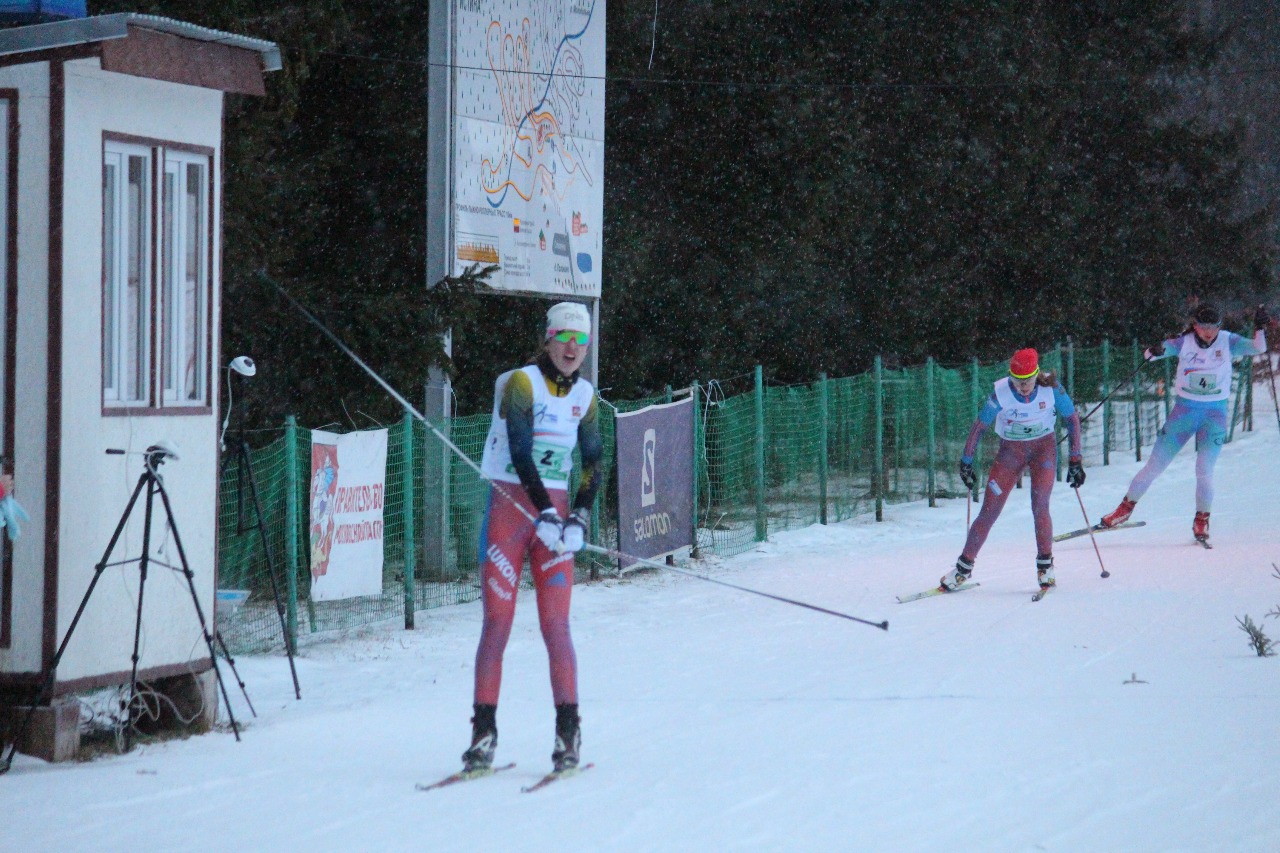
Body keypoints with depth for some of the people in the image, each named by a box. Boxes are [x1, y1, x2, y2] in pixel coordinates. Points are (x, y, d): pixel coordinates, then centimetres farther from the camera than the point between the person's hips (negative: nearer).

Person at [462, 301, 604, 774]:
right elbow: (521, 455, -16)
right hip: (510, 507, -3)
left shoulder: (584, 395, 9)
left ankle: (568, 730, -1)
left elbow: (594, 464, 12)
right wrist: (545, 514, -24)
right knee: (497, 621, -6)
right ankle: (484, 732, -3)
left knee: (555, 625, -4)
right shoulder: (522, 382, -7)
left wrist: (578, 519, -2)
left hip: (555, 513, 3)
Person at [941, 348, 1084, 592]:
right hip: (1011, 451, 0)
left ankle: (1045, 565, -1)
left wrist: (1075, 460, -9)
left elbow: (1072, 418, -7)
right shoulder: (1001, 393, -21)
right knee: (989, 512, -3)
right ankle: (964, 567, 10)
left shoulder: (1051, 389, -20)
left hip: (1044, 447, 0)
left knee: (1039, 507, -19)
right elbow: (979, 426, -9)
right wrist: (966, 463, -5)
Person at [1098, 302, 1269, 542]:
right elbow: (1149, 354, -12)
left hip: (1215, 414, -1)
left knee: (1204, 472, -12)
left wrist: (1260, 328, -30)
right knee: (1154, 467, 2)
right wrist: (1154, 351, -35)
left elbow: (1259, 349, -14)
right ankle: (1125, 508, 18)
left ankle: (1201, 521, 7)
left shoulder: (1227, 342, -5)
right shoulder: (1185, 342, -6)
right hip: (1184, 410, 1)